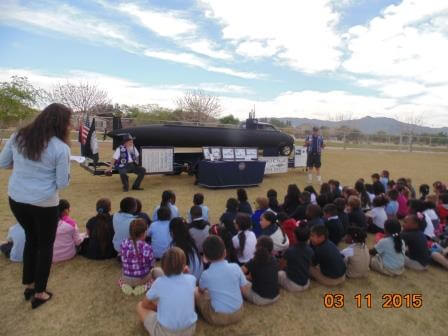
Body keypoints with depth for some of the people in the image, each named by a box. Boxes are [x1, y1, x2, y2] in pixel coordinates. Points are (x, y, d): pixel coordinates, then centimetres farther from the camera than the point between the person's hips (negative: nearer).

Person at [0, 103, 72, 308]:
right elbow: (62, 183, -12)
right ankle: (39, 294, 28)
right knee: (45, 245, 15)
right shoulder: (61, 148, -17)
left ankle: (28, 286, 39)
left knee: (31, 239, 26)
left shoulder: (18, 137, -1)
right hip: (44, 204, -5)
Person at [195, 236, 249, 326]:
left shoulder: (206, 274, -17)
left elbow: (201, 290, 3)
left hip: (218, 318, -3)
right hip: (238, 314, 3)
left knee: (196, 291, 12)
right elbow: (244, 288, -1)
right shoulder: (235, 267, -13)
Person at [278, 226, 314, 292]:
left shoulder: (289, 251, -23)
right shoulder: (311, 251, -9)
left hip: (293, 286, -5)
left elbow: (281, 266, -8)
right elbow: (309, 265, 7)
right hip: (306, 285, 5)